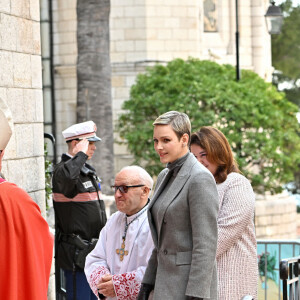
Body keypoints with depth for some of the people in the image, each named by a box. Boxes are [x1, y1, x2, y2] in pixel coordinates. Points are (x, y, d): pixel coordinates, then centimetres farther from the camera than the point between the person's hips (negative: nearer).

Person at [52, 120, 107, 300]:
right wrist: (81, 154, -25)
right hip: (76, 250, -9)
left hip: (93, 248, 9)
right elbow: (67, 176, -42)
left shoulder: (88, 170, 17)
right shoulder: (63, 169, -13)